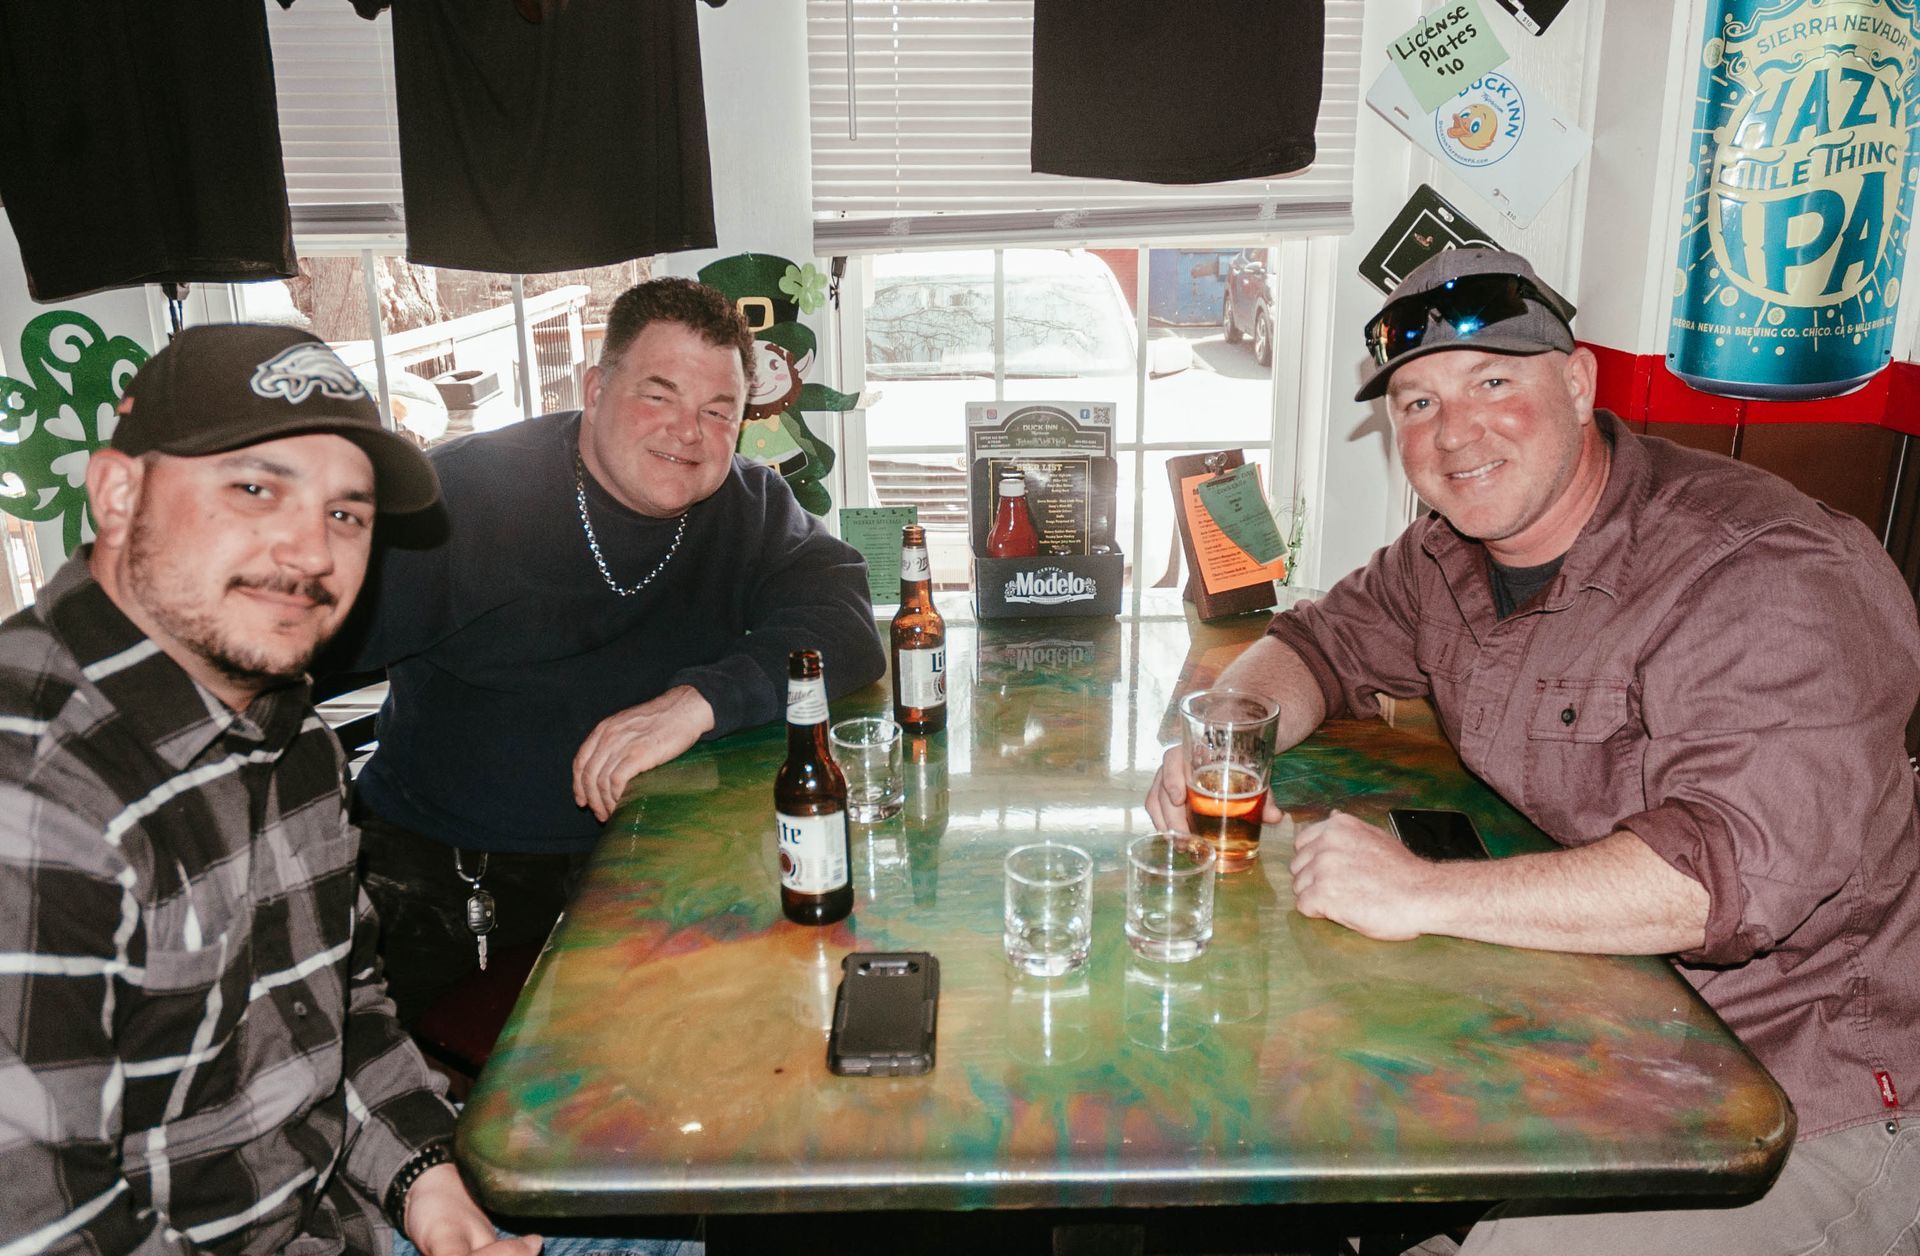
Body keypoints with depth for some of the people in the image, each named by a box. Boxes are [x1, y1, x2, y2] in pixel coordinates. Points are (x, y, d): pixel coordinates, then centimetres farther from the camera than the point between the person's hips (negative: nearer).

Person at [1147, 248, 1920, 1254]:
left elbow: (1747, 859, -33)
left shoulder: (1766, 577, -22)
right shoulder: (1453, 552, 3)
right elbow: (1326, 639, 16)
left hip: (1795, 1106, -6)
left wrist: (1424, 894, -35)